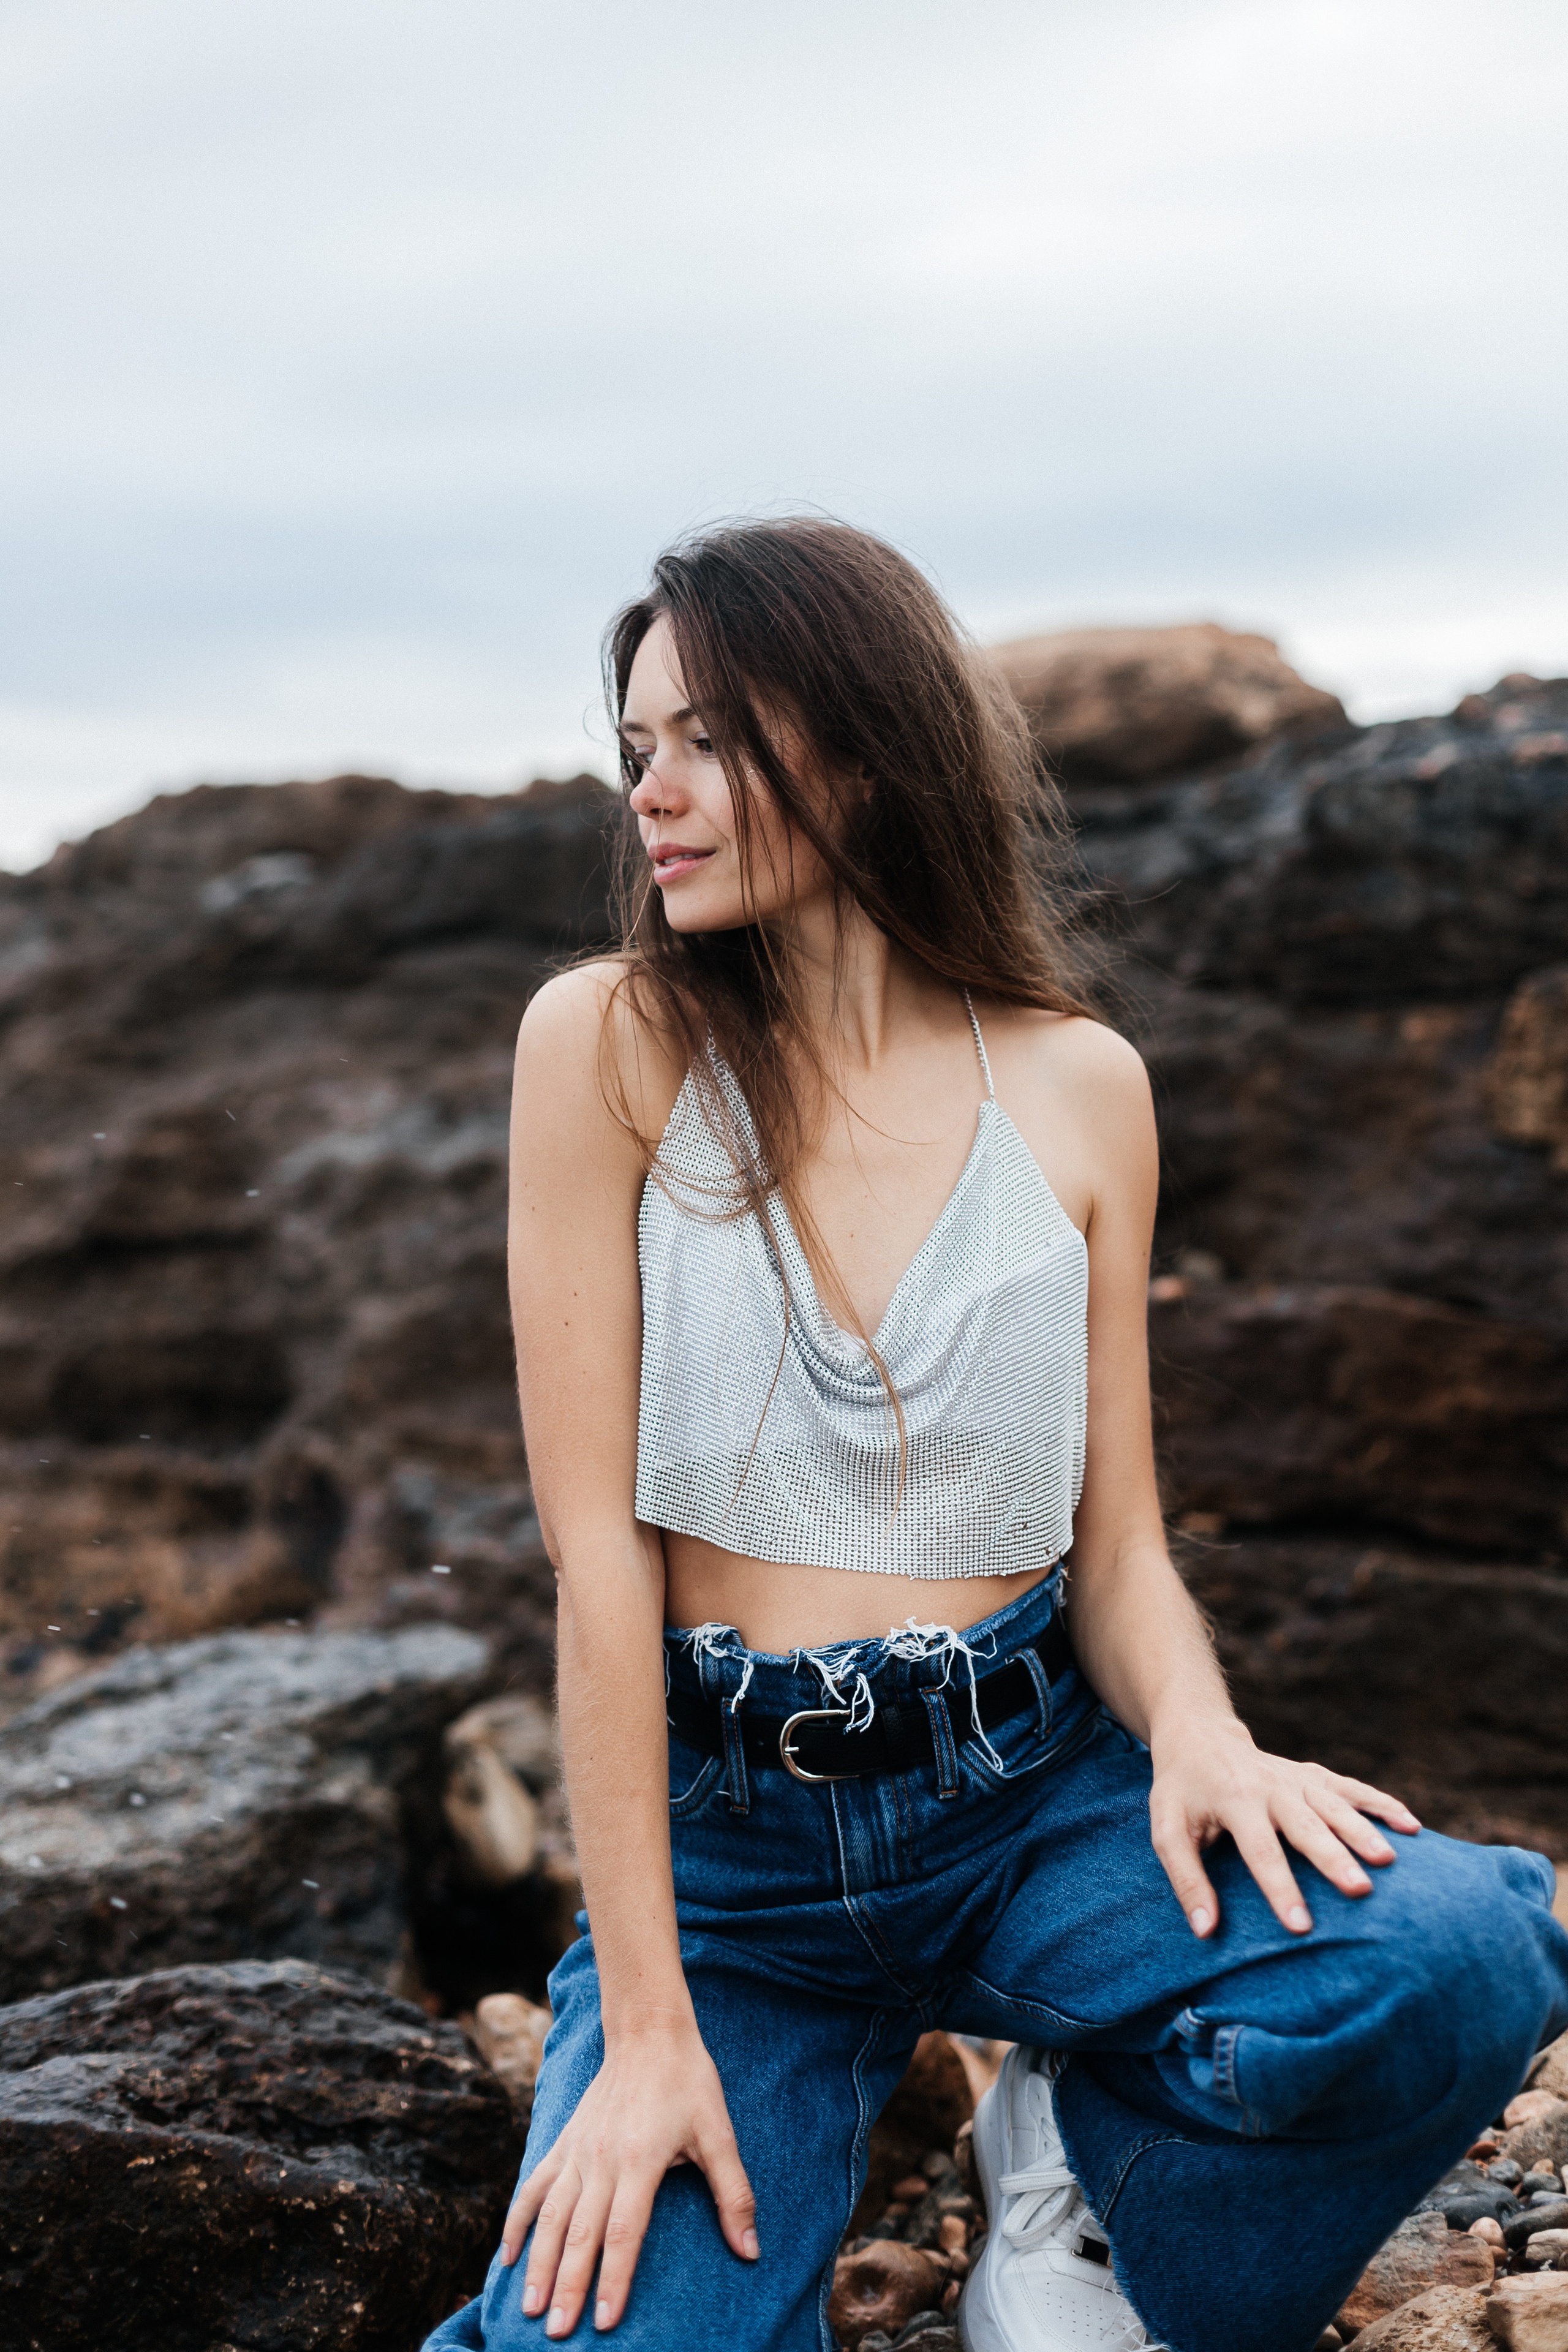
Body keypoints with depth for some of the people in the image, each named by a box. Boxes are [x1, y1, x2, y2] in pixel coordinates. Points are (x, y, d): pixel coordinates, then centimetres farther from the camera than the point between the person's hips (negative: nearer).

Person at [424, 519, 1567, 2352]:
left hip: (1032, 1791, 2)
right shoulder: (610, 1045, -6)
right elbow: (594, 1541, -11)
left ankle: (1084, 2163, 4)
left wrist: (1197, 1731, -19)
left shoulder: (1077, 1086, 2)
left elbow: (1116, 1541, 5)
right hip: (724, 1836, -2)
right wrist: (647, 2023, -14)